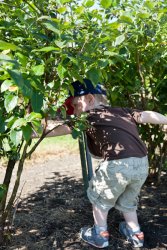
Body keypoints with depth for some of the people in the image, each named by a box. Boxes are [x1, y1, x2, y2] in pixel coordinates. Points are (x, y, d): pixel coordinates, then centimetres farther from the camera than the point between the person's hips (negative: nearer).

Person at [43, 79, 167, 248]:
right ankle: (136, 234, 41)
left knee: (99, 197, 21)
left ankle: (100, 235, 32)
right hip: (142, 163, 7)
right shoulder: (123, 111, 20)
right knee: (127, 201, 31)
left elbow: (58, 129, 5)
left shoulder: (89, 117, 4)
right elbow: (149, 116, 23)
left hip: (118, 164, -7)